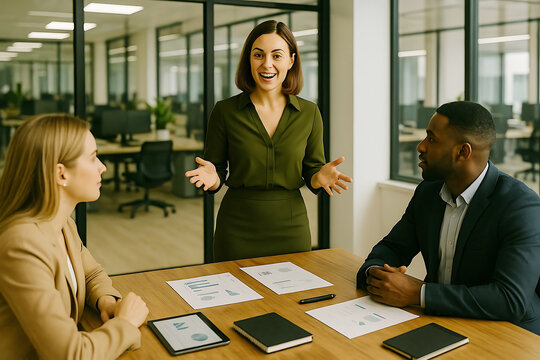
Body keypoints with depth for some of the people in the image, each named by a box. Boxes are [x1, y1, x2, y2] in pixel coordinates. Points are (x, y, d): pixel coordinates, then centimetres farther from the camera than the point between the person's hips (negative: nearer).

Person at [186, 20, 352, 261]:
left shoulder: (309, 113, 0)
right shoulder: (224, 111, -4)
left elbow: (310, 172, 6)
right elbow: (218, 172, 1)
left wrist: (320, 178, -15)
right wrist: (212, 178, -20)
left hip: (290, 228, 1)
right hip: (237, 229, -1)